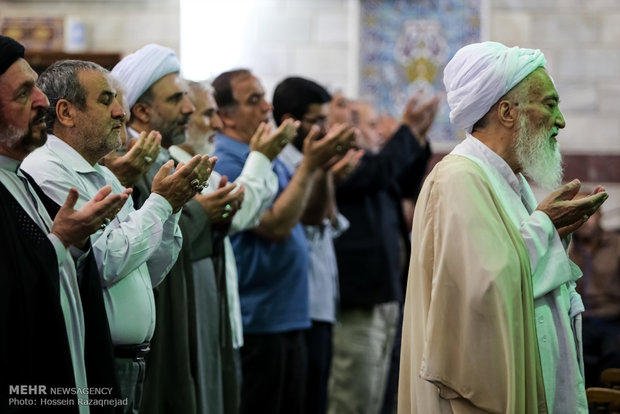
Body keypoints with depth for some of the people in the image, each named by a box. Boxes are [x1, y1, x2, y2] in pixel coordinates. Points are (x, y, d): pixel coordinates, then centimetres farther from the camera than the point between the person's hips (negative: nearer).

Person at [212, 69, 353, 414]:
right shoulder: (226, 165, -15)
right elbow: (277, 225, -21)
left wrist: (322, 165, 0)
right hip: (256, 324, -9)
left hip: (289, 320, 9)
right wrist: (309, 166, -18)